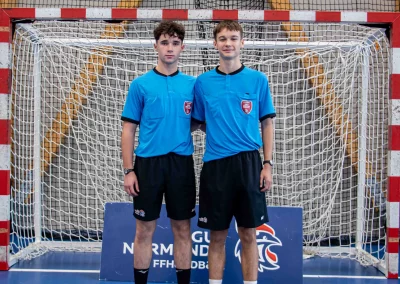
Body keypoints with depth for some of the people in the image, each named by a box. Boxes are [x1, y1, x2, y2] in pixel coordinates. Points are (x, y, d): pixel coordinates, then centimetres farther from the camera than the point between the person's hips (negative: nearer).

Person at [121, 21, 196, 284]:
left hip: (182, 163, 2)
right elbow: (129, 129, 1)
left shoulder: (193, 84, 6)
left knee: (182, 229, 8)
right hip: (149, 163, -1)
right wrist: (129, 170, -5)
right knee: (145, 230, 5)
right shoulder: (140, 84, 0)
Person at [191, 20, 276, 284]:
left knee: (248, 235, 6)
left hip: (248, 163, -1)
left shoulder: (258, 80, 2)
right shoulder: (203, 82, 5)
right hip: (215, 163, 1)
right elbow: (199, 123, 12)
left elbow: (267, 123, 4)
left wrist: (268, 164, -2)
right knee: (217, 236, 8)